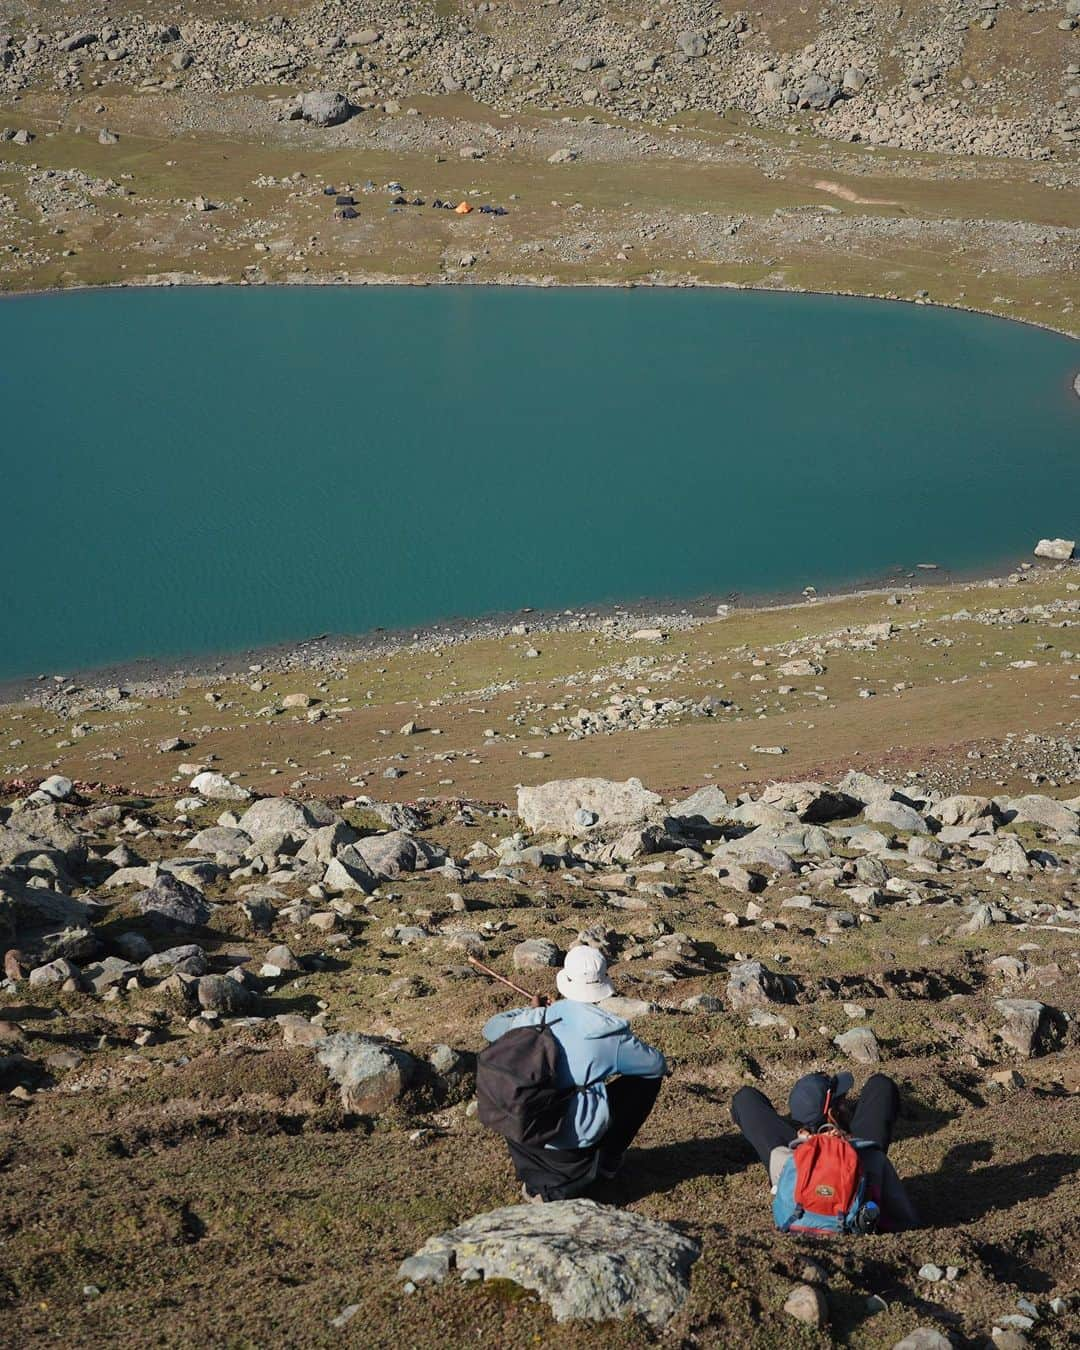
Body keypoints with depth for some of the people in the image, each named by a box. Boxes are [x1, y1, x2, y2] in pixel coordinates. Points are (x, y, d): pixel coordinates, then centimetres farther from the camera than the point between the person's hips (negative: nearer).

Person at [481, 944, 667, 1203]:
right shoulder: (609, 1031, -10)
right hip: (577, 1137, -3)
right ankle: (608, 1160, 23)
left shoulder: (536, 1019, -2)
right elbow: (659, 1065, 3)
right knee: (647, 1078, 13)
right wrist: (626, 1051, 24)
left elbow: (491, 1029, 17)